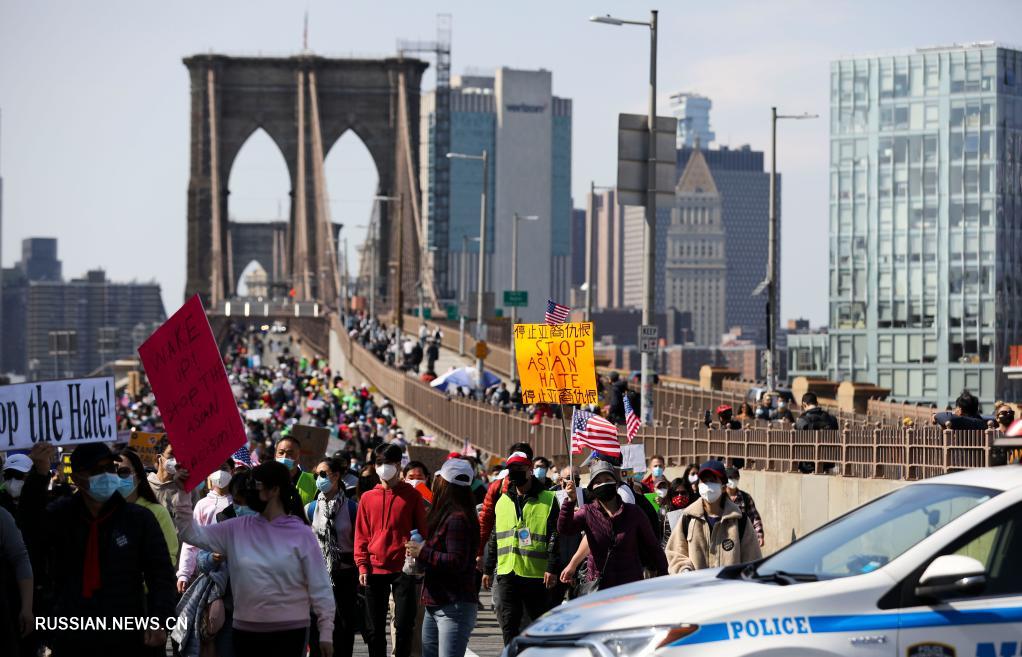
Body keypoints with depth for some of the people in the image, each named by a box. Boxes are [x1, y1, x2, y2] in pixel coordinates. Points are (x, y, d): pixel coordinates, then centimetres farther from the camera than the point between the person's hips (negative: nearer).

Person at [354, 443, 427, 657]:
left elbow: (422, 531, 6)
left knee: (403, 625, -4)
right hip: (375, 569, 2)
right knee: (374, 628, 5)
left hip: (403, 569, -2)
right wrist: (362, 565, 1)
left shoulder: (412, 496, 3)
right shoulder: (367, 498, 9)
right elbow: (361, 535, 10)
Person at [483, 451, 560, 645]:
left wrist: (553, 568, -15)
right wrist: (488, 569, 17)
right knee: (508, 624, 0)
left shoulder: (548, 500, -1)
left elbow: (555, 536, -6)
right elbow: (494, 538, 20)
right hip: (507, 573, 4)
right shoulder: (502, 501, 15)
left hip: (537, 574, -4)